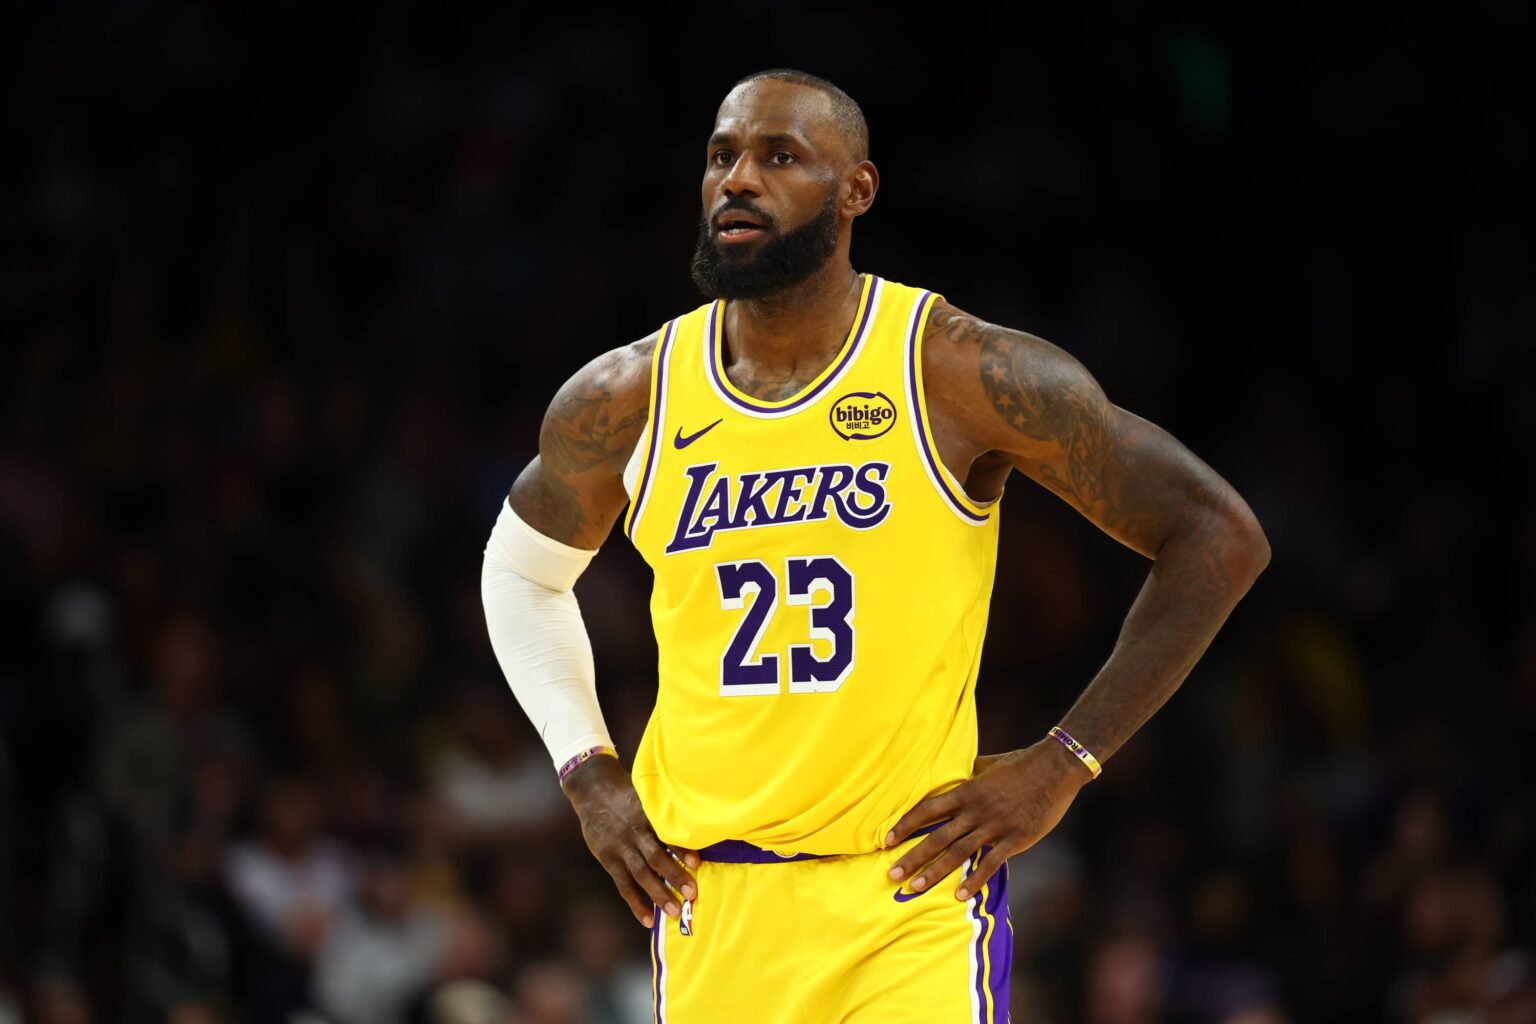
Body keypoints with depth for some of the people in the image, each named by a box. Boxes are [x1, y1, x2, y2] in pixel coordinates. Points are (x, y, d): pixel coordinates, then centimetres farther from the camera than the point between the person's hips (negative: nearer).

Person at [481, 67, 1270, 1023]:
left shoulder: (962, 373, -7)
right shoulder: (626, 400, 3)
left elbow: (1220, 537, -4)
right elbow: (521, 568, 25)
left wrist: (1064, 764, -6)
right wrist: (587, 772, 11)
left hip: (912, 901, -3)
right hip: (708, 903, 3)